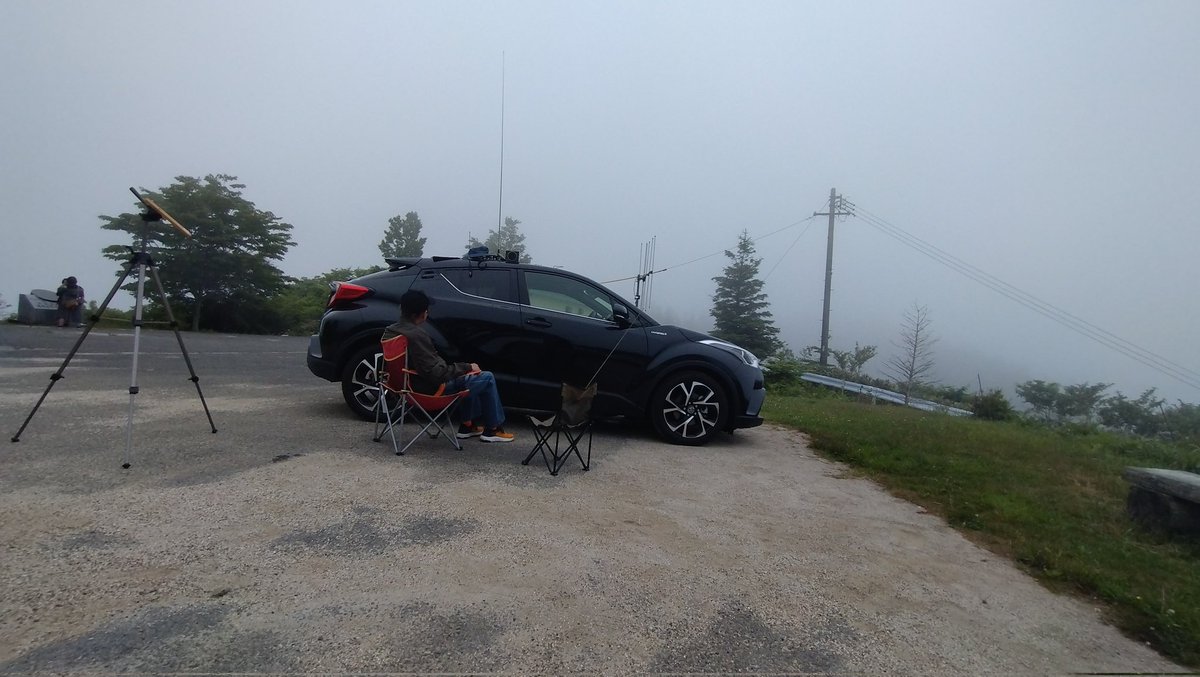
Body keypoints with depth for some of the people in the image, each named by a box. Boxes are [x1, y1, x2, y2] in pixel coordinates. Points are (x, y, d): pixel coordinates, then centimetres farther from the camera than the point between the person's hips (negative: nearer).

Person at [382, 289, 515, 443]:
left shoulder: (390, 331, 2)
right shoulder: (416, 335, -28)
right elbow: (436, 373, -28)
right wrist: (467, 367, -15)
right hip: (430, 389, -10)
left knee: (470, 375, 28)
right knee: (487, 378, -2)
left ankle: (467, 424, 30)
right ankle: (492, 429, 12)